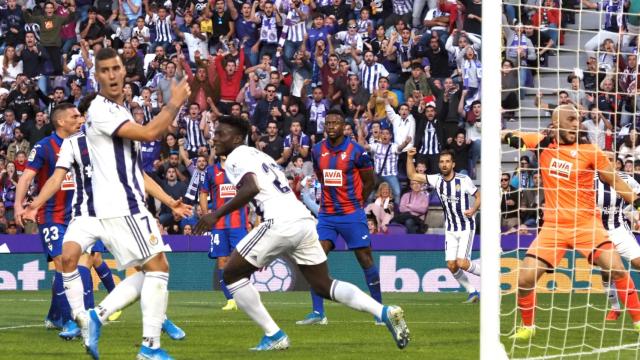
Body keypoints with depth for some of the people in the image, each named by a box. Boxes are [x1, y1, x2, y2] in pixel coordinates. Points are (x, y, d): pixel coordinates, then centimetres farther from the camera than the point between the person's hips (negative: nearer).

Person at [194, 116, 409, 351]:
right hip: (304, 219, 9)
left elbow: (251, 188, -17)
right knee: (323, 286, 16)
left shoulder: (236, 157, 2)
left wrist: (217, 214, -14)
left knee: (232, 274, 5)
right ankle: (384, 312, 0)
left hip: (280, 223, -9)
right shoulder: (259, 154, 29)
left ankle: (274, 336, 2)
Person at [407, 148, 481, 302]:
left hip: (466, 227, -5)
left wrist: (473, 209, -21)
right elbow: (412, 175, 3)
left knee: (461, 263, -17)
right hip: (450, 230, 5)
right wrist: (409, 157, -10)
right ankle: (473, 292, 10)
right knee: (451, 265, -4)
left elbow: (479, 196, -2)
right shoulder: (437, 180, 1)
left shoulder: (464, 180, -12)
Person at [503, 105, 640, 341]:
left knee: (616, 268, -19)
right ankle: (527, 327, 17)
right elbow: (505, 136, 5)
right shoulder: (542, 143, 1)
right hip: (553, 226, 2)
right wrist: (510, 137, -19)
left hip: (586, 224, -2)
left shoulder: (589, 151, -6)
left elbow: (615, 181, 2)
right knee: (525, 279, -7)